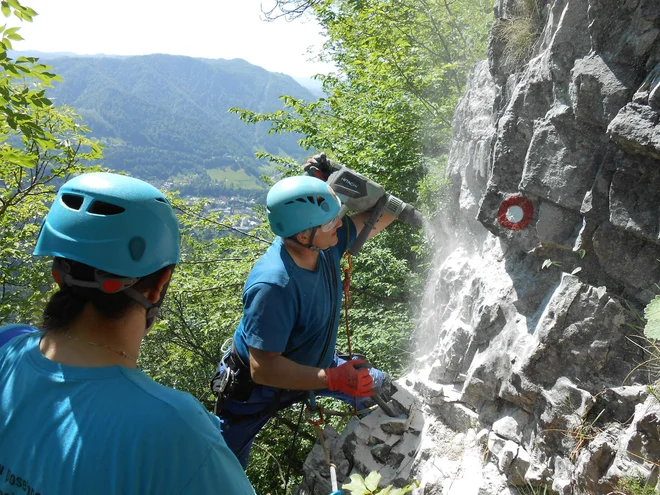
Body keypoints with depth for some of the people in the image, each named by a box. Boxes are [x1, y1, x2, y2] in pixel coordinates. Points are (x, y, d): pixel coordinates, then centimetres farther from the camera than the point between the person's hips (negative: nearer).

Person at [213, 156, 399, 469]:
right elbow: (263, 369, -37)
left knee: (379, 390, 17)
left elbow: (381, 217, -12)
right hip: (256, 387, -6)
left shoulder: (327, 243, -21)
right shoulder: (273, 286, -41)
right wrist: (333, 379, -36)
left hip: (310, 364, 7)